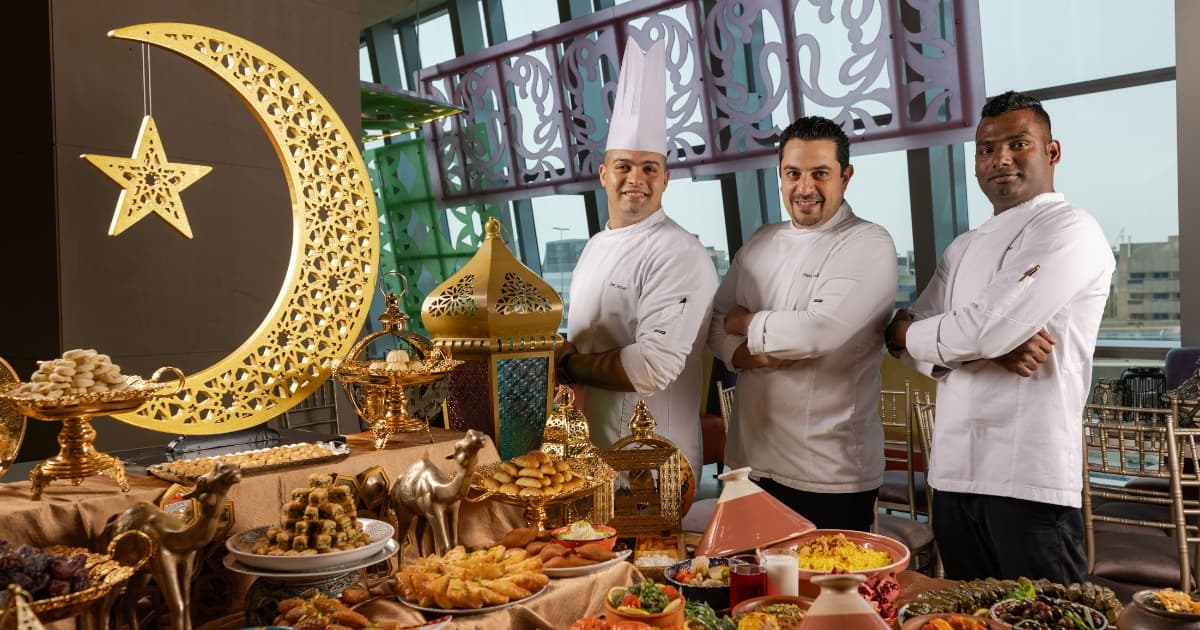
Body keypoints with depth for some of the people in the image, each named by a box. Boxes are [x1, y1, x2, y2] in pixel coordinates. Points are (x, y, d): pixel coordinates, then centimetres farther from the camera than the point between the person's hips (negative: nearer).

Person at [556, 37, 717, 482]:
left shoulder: (680, 256, -19)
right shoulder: (596, 245, 8)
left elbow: (653, 367, -27)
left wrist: (566, 364, -15)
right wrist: (564, 357, -6)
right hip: (591, 449, 8)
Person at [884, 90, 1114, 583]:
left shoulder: (1071, 233, -7)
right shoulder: (964, 249, 17)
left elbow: (987, 330, -20)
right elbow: (912, 341, 7)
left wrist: (905, 333, -1)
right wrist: (992, 349, -12)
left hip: (1029, 476, -7)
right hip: (954, 470, 7)